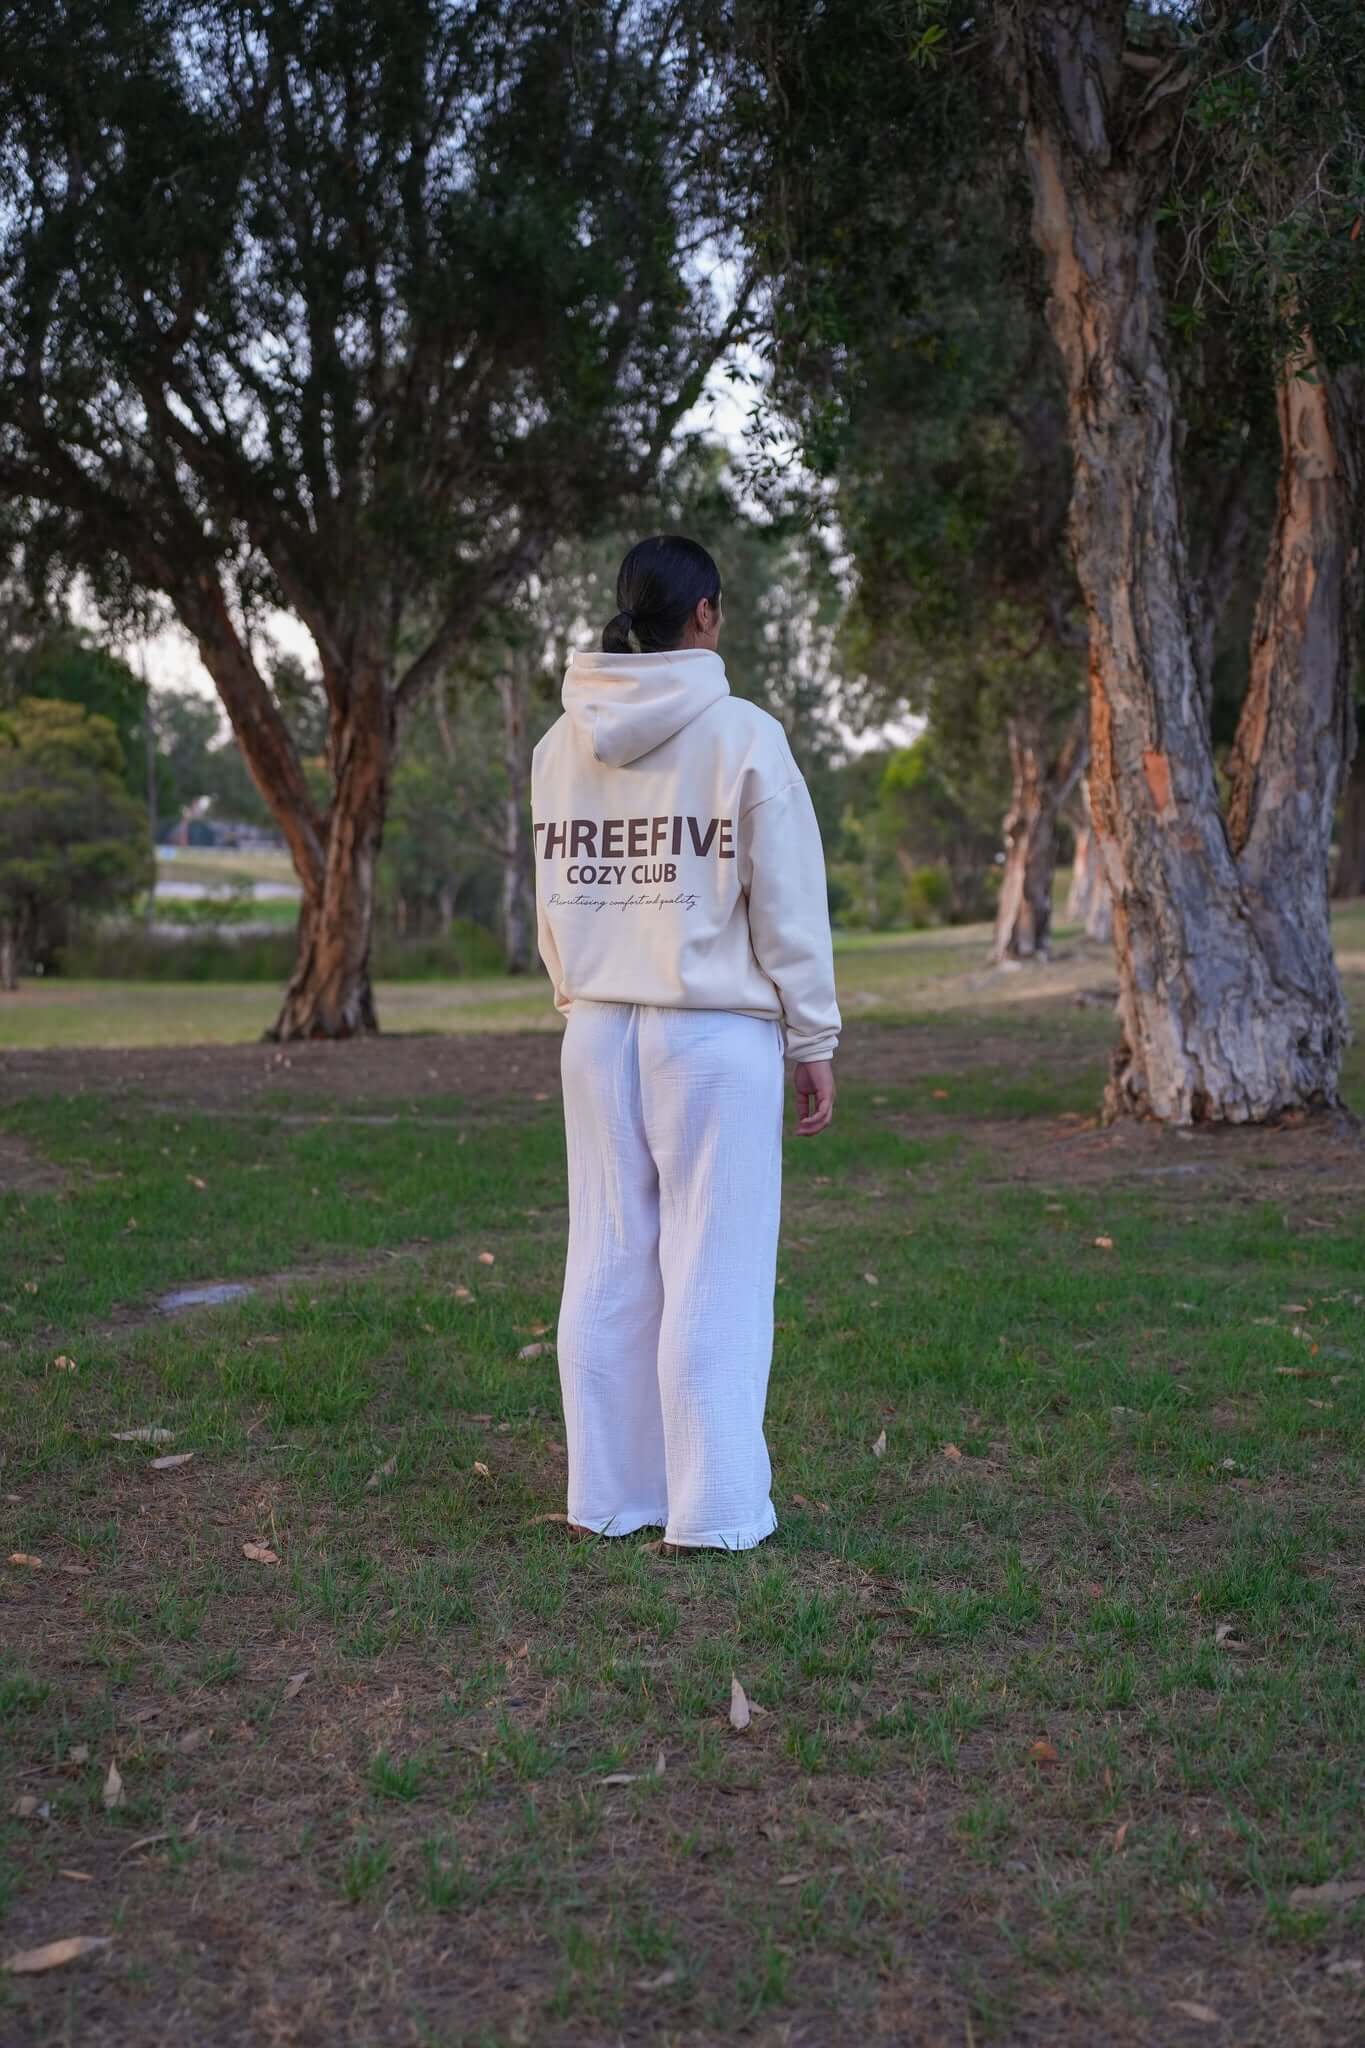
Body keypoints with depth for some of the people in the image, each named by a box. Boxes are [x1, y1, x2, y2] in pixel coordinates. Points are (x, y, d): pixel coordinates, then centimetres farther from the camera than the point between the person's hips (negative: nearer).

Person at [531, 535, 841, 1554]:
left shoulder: (562, 744, 8)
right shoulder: (743, 735, -8)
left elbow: (554, 901, 12)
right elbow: (789, 905, -7)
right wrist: (815, 1039, 0)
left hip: (598, 1030, 5)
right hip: (714, 1030, -5)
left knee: (608, 1262, 10)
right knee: (713, 1267, 0)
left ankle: (609, 1492, 18)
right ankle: (714, 1504, 5)